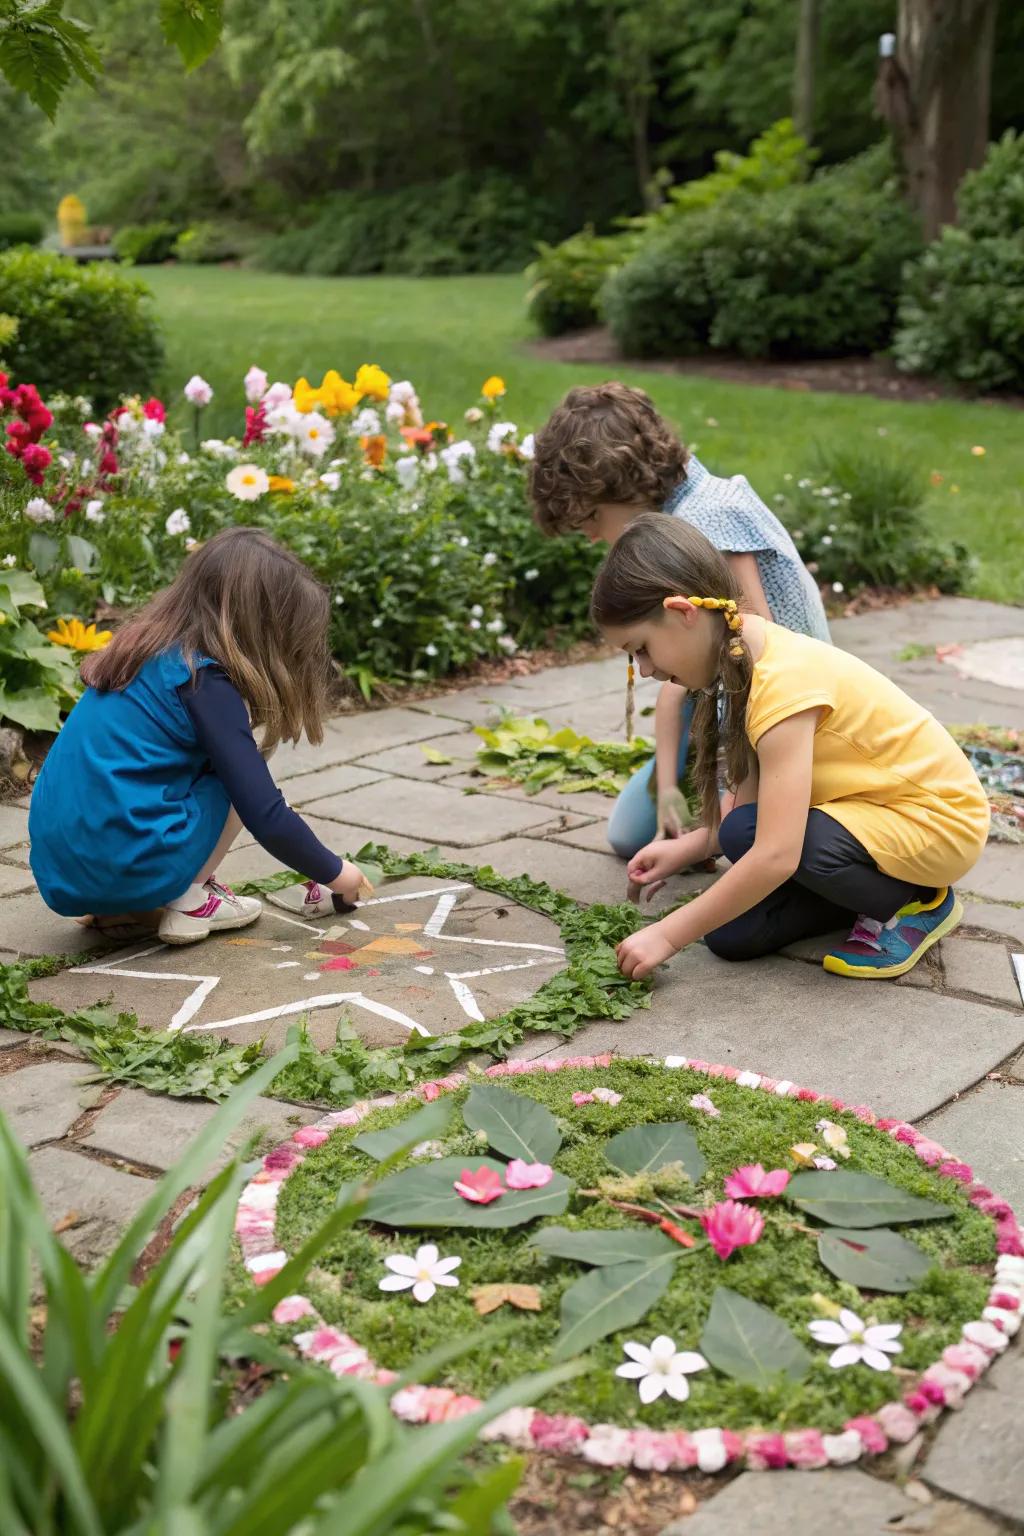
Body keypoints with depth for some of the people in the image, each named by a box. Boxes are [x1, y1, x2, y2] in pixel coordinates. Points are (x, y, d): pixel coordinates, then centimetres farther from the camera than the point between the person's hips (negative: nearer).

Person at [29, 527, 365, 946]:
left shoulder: (148, 653, 13)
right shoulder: (205, 680, -11)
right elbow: (266, 819, -13)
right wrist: (335, 873, 4)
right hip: (125, 869, -8)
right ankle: (189, 901, 2)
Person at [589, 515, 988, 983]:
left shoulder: (785, 681, -30)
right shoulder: (744, 661, -2)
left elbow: (776, 855, -35)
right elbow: (755, 806, 1)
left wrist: (667, 935, -28)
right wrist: (685, 848, -13)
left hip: (939, 819, -8)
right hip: (869, 805, 8)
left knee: (748, 837, -31)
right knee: (732, 933, -9)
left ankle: (919, 902, -7)